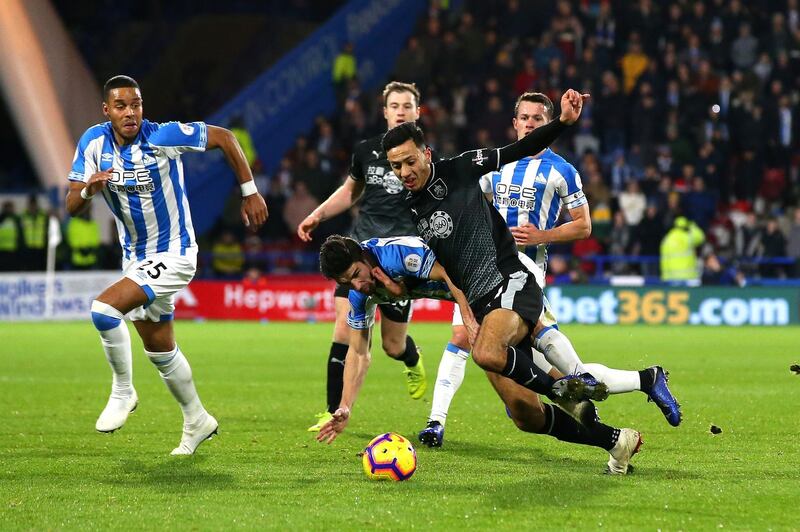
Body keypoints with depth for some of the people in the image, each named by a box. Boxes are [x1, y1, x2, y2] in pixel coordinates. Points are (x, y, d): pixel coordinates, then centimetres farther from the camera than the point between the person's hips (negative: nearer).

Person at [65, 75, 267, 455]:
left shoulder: (163, 137, -21)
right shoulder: (93, 142, -8)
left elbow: (223, 137, -10)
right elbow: (72, 207, -9)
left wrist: (249, 192, -8)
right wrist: (89, 189, -33)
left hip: (173, 255, -7)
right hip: (136, 258, 7)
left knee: (104, 309, -26)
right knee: (160, 350, 18)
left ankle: (122, 392, -6)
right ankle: (197, 421, 37)